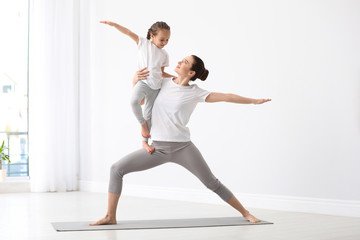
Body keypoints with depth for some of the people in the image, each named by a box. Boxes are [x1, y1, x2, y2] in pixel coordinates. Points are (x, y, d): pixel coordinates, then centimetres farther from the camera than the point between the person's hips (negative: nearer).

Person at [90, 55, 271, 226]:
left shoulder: (195, 93, -4)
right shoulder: (164, 83, 6)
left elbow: (227, 97, -4)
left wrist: (254, 101, -5)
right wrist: (135, 78, -1)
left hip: (182, 148, -3)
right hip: (158, 149, 3)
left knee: (212, 183, 0)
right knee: (117, 169, -8)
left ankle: (245, 212, 20)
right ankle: (110, 216, 1)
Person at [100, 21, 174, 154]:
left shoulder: (164, 55, 14)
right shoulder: (144, 43, 5)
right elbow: (128, 32, -2)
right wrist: (112, 24, -12)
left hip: (155, 86, 4)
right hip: (142, 81, -3)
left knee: (148, 115, 5)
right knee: (134, 100, -33)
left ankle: (145, 141, 18)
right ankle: (143, 124, -10)